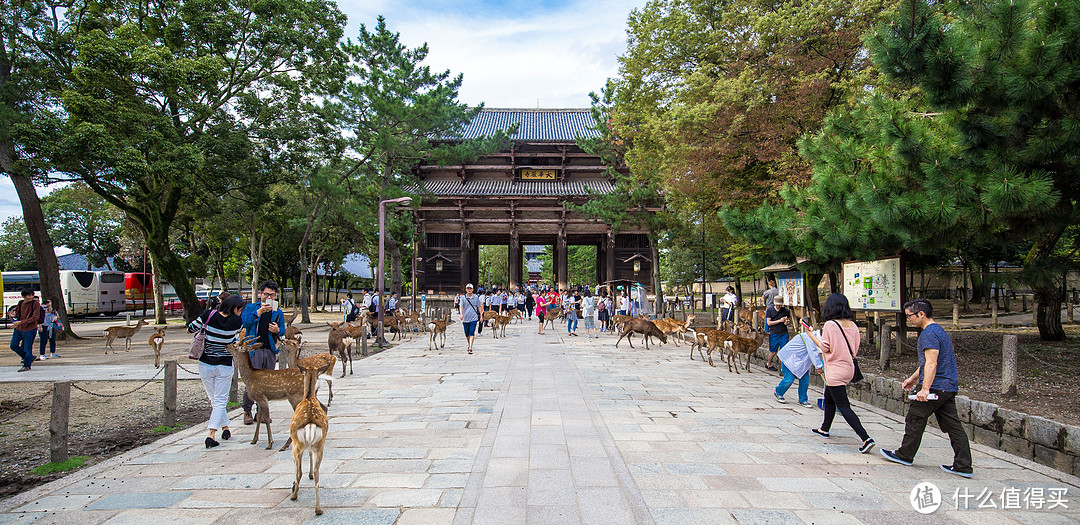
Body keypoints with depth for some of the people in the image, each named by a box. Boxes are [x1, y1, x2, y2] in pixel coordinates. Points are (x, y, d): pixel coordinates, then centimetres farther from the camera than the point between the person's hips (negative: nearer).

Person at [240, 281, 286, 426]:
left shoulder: (278, 313, 15)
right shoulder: (250, 308, 7)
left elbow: (283, 331, 16)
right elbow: (244, 321, -12)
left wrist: (277, 330, -7)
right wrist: (259, 312, -22)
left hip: (270, 351, 3)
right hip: (253, 349, -3)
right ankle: (247, 411, 7)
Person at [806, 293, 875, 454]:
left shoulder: (830, 325, -17)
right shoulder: (852, 325, 3)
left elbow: (825, 347, -11)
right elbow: (855, 348, 9)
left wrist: (811, 335, 0)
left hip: (835, 371, -8)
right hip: (849, 368, 8)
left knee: (844, 406, -7)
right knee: (829, 397, 25)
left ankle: (866, 439, -16)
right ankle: (824, 429, 39)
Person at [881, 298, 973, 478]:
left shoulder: (929, 333, -15)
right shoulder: (939, 330, 18)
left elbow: (931, 364, -24)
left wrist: (925, 389, -27)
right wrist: (913, 378, 30)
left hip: (935, 387, -10)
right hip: (950, 387, 10)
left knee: (914, 420, 4)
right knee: (953, 426, 8)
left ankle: (904, 455, 16)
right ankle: (963, 466, 8)